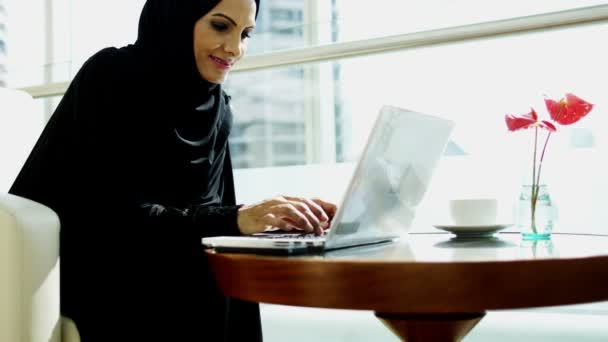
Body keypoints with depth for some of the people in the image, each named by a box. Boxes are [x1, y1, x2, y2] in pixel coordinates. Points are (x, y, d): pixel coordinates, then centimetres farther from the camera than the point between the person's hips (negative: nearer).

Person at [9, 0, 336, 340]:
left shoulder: (218, 109, 9)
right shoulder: (110, 78, -10)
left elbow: (209, 209, 7)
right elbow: (105, 211, -19)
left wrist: (289, 215, -10)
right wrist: (233, 219, -28)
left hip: (182, 295, 5)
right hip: (99, 293, -5)